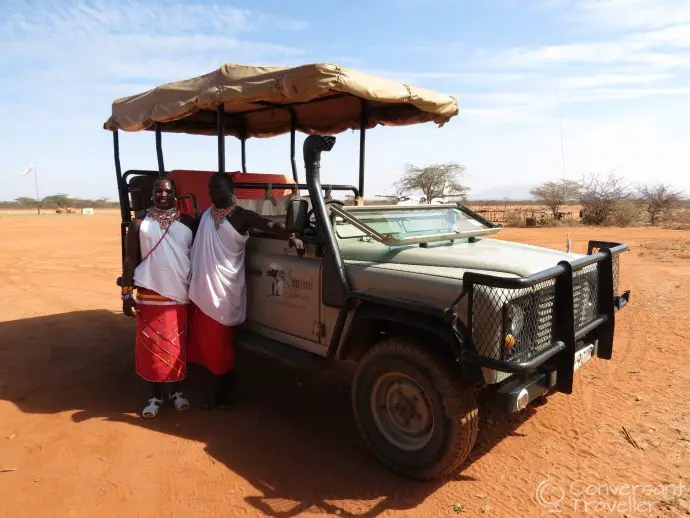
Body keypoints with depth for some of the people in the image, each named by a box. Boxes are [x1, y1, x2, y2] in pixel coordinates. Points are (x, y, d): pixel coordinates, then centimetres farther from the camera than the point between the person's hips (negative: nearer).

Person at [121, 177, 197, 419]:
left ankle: (176, 390, 27)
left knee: (177, 346, 9)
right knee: (151, 347, 6)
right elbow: (130, 260, 1)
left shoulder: (188, 223, 3)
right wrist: (127, 294, -4)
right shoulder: (140, 223, 1)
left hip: (181, 296, 1)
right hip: (149, 296, 0)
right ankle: (155, 394, 22)